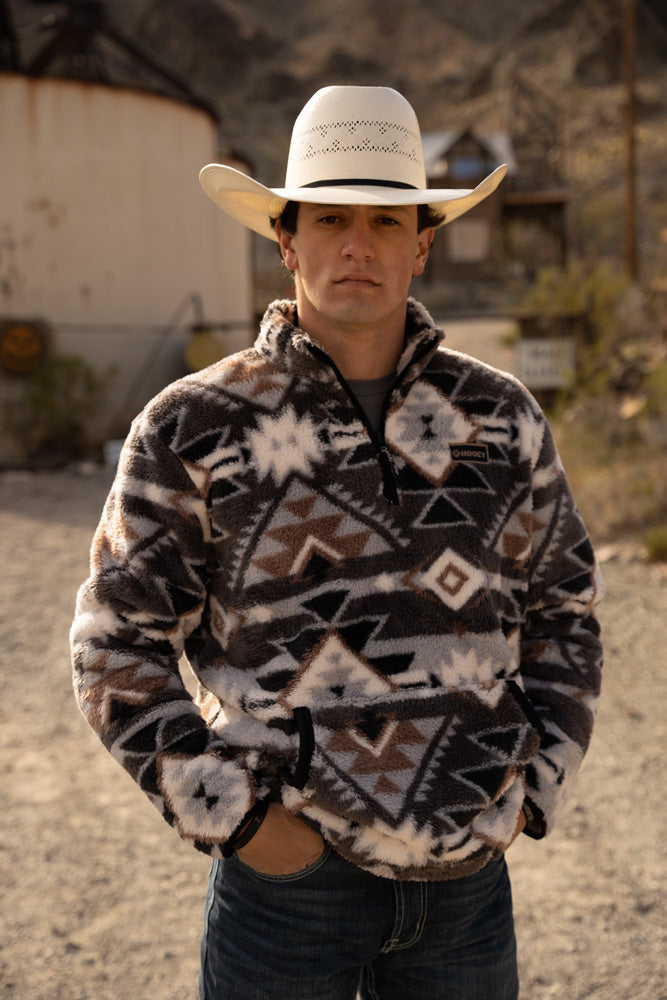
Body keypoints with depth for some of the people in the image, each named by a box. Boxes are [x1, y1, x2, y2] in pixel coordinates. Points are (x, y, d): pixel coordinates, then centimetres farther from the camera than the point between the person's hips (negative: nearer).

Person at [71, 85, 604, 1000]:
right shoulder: (193, 431, -7)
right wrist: (230, 814, -11)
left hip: (468, 876, 3)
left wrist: (536, 787, 3)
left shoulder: (501, 416, 2)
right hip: (286, 866, -2)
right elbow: (119, 645, -4)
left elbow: (562, 605, 11)